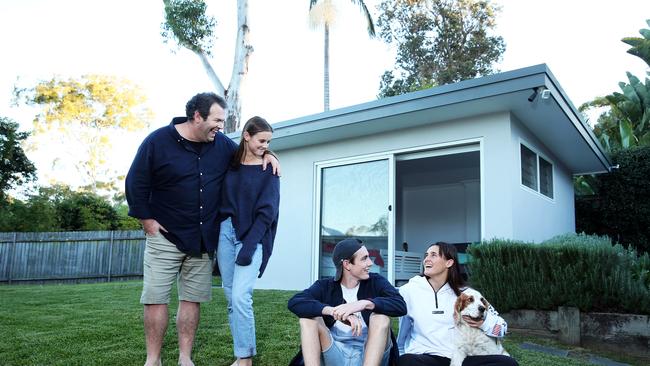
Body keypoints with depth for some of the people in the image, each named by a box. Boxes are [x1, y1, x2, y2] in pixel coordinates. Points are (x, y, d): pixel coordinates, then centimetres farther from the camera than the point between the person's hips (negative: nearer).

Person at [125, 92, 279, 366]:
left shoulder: (222, 144, 3)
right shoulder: (158, 141, -8)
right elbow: (135, 182, -3)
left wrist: (266, 154, -1)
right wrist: (147, 220, -6)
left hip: (203, 239, 3)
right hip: (165, 235, -3)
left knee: (192, 299, 6)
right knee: (155, 299, -1)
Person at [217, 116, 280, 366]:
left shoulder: (269, 170, -2)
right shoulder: (230, 164, 9)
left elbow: (267, 211, -9)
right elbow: (220, 200, 14)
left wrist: (249, 245, -17)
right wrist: (214, 231, 2)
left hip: (252, 235, -4)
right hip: (226, 231, 4)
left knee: (240, 297, -15)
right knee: (231, 298, 6)